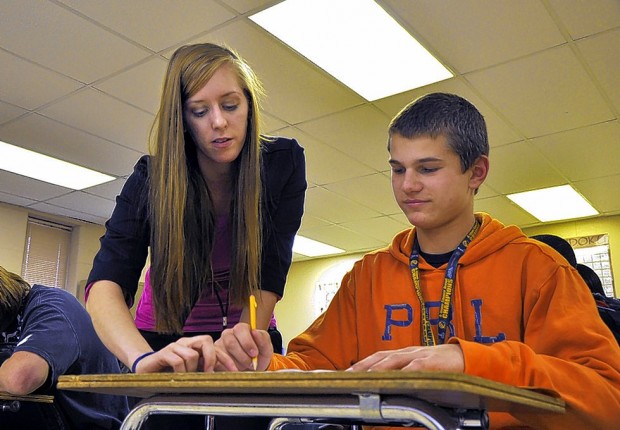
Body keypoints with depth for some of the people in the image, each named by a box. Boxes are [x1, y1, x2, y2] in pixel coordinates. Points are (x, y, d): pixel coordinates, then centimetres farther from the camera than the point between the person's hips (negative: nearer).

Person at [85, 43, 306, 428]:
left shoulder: (283, 163, -16)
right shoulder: (153, 176, -19)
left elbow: (269, 278, -20)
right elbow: (106, 284, -30)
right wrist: (143, 358, -48)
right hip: (165, 342, 0)